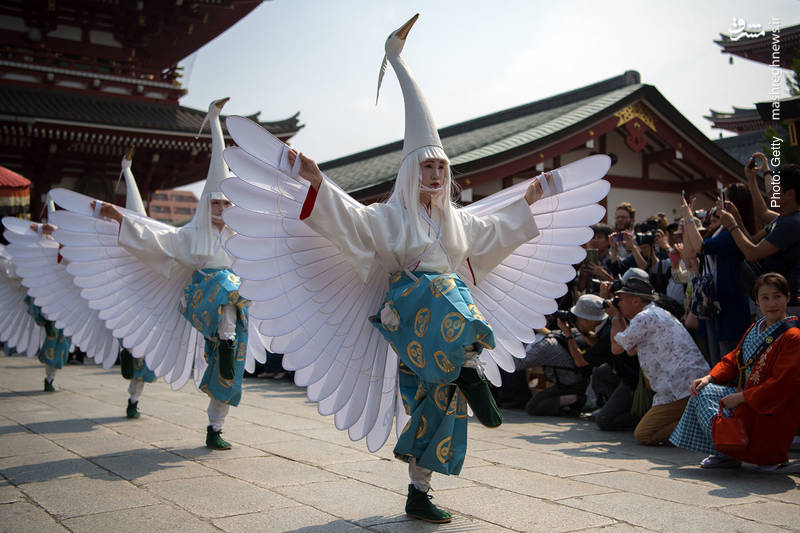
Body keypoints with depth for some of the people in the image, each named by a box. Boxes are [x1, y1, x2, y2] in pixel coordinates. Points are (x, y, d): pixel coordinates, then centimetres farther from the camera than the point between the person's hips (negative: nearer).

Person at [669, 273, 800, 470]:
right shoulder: (755, 328, 11)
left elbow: (781, 385, -22)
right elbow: (734, 359, 13)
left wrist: (741, 398, -21)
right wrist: (709, 378, -5)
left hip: (771, 412, -9)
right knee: (702, 392, -3)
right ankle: (725, 452, 0)